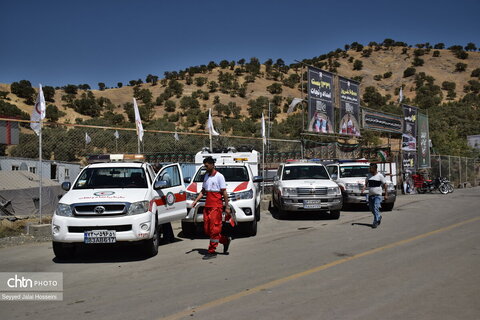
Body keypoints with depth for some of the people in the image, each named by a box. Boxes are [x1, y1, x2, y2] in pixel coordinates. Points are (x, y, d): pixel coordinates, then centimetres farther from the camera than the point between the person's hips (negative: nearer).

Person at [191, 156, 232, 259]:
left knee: (214, 229, -5)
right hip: (207, 205, 8)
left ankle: (212, 251, 1)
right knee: (207, 230, 7)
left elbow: (224, 192, -8)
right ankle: (225, 240, 23)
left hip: (216, 206, -8)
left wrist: (227, 207, -10)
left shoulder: (219, 176, -7)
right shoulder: (206, 176, 14)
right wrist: (196, 200, 8)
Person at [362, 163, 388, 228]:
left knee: (376, 208, -15)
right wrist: (364, 188, -10)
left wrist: (386, 194, -3)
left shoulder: (380, 175, -5)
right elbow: (366, 183, 12)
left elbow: (385, 185, -1)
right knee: (371, 209, 12)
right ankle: (379, 217, 37)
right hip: (370, 195, 5)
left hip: (377, 195, -5)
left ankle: (375, 222, -11)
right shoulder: (368, 175, 8)